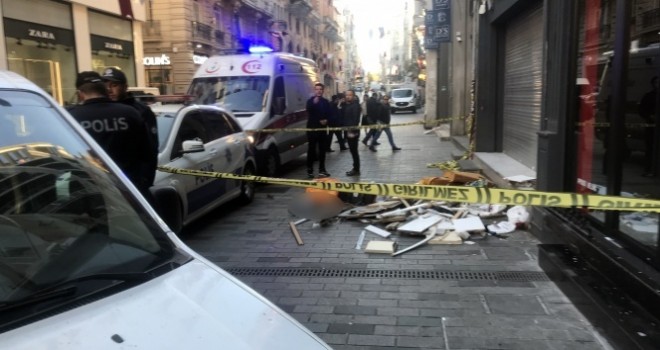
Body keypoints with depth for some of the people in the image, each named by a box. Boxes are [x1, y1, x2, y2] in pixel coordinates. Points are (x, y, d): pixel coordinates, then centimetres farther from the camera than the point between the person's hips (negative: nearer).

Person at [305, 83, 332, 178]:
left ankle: (322, 169, 21)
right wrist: (314, 103, -39)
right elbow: (309, 111, -22)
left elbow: (330, 113, 11)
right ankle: (310, 170, -1)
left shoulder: (326, 101, 12)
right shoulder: (310, 101, -3)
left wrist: (326, 120, -8)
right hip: (312, 127, -5)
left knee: (322, 149, 11)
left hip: (322, 127, 5)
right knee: (311, 149, -5)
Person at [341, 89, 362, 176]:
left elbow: (356, 119, -21)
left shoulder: (355, 105, -13)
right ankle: (355, 168, 21)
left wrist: (352, 131, -26)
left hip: (353, 131, -9)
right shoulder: (346, 105, 14)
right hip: (348, 131, 9)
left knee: (354, 151, -4)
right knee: (353, 151, 14)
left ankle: (356, 170, 2)